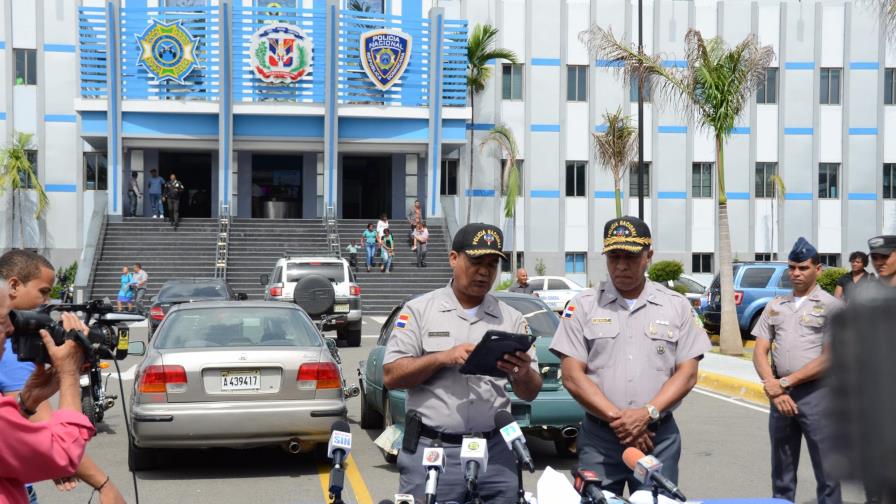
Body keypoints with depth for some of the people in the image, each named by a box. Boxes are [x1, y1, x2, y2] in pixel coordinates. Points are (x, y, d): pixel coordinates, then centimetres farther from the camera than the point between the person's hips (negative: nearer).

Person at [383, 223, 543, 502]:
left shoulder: (512, 319, 11)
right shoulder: (419, 310, 5)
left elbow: (530, 393, 11)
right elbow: (391, 376, -1)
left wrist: (523, 374, -12)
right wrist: (443, 358, -14)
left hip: (495, 453, 2)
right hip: (430, 450, -2)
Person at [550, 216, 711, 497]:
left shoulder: (676, 306, 8)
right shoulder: (583, 305, 5)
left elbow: (687, 374, 3)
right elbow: (572, 376, -2)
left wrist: (647, 413, -13)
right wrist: (617, 418, -12)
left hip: (659, 437, 1)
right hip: (598, 439, 0)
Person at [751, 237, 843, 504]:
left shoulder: (832, 306, -2)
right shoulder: (775, 306, 12)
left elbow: (828, 359, -10)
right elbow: (760, 352, 8)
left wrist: (784, 383, -13)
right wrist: (774, 389, -8)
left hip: (816, 394, -4)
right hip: (780, 394, 4)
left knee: (826, 474, 0)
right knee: (781, 475, 12)